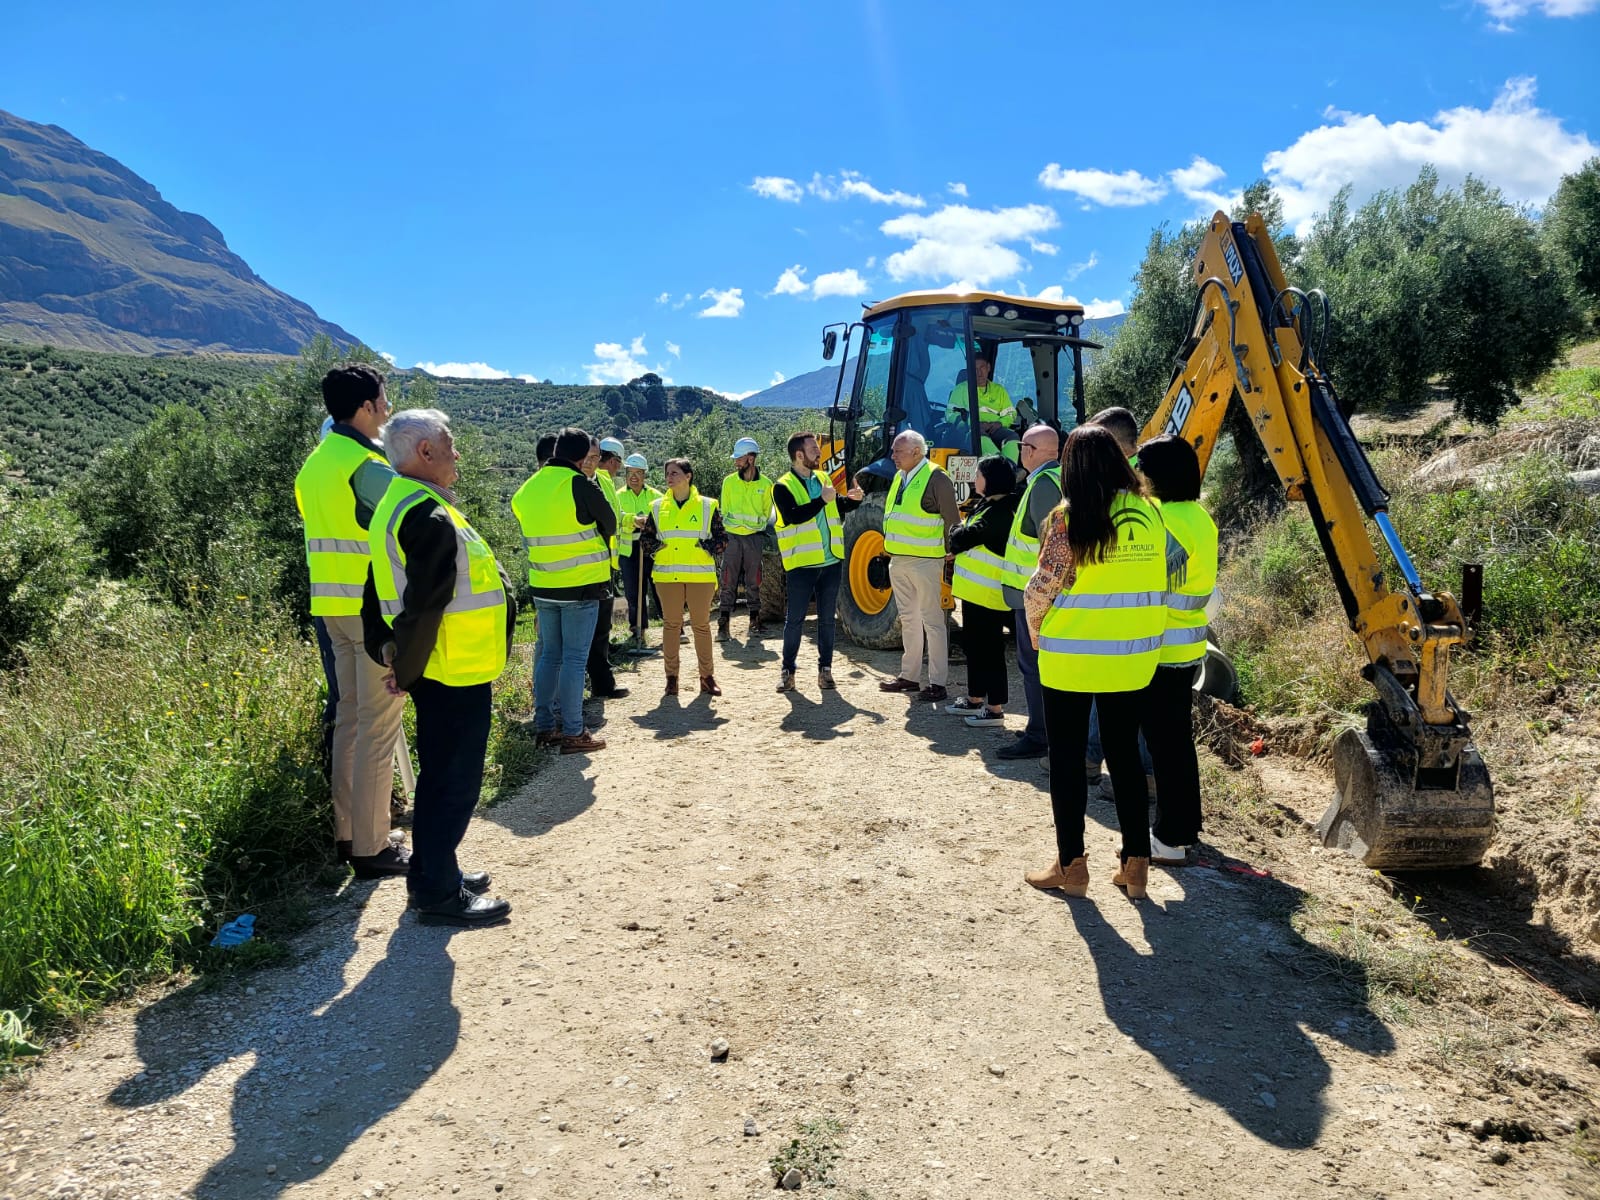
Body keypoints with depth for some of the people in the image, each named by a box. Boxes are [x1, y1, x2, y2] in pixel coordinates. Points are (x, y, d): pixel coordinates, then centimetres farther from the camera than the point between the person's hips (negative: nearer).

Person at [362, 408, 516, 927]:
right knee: (455, 780, 0)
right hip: (456, 672, -10)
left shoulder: (397, 504, 13)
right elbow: (423, 605, -25)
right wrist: (405, 673, -14)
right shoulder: (432, 519, -21)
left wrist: (386, 647, 11)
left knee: (441, 775, 20)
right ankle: (438, 893, 10)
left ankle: (432, 871, 33)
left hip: (440, 671, 10)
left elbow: (378, 589, 16)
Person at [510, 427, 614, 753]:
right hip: (582, 585, -6)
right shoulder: (580, 485, -14)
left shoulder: (526, 490, 5)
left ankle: (543, 727, 19)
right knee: (574, 658, -1)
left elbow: (531, 533, 14)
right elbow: (610, 524, -2)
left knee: (548, 655, 14)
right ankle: (573, 733, 3)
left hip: (543, 586, 6)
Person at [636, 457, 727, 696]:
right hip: (667, 575, 2)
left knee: (702, 625, 4)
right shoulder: (657, 507, 9)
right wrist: (658, 546, -7)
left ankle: (707, 676, 13)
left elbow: (722, 538, 4)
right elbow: (645, 538, 13)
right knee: (670, 624, 6)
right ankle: (671, 676, 14)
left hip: (700, 575, -2)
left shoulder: (707, 506, 3)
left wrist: (705, 547, -12)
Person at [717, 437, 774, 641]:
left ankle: (754, 621, 17)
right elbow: (724, 510, 8)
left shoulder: (765, 484, 1)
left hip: (754, 538, 0)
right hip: (732, 537, 0)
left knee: (753, 582, 7)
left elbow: (766, 512, 11)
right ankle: (724, 623, 2)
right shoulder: (729, 481, 3)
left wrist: (757, 525, 0)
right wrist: (722, 535, 0)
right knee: (729, 582, -2)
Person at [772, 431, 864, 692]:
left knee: (827, 618, 11)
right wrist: (822, 500, -27)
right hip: (802, 564, -5)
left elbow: (836, 508, 24)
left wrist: (851, 499, 4)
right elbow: (794, 516, -23)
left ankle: (825, 668, 20)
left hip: (831, 561, 6)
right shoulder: (783, 487, -8)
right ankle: (787, 670, 15)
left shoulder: (823, 479, 12)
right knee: (795, 619, 3)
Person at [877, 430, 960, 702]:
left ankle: (938, 684, 0)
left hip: (924, 560, -8)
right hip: (898, 559, 9)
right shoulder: (899, 477, 14)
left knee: (932, 621, -4)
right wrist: (888, 546, 19)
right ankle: (909, 676, 25)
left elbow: (951, 521, -11)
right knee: (908, 619, 16)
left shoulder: (936, 479, -11)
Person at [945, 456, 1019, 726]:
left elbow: (970, 535, -21)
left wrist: (957, 534, 0)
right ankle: (975, 699, 30)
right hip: (974, 588, 10)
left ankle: (995, 709, 2)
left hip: (988, 592, -10)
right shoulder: (987, 504, 15)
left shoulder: (1002, 510, -17)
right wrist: (960, 550, 1)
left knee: (989, 649, -5)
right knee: (972, 644, 18)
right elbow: (973, 540, 22)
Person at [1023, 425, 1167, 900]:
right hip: (1132, 656, 5)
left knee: (1066, 758, 8)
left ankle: (1071, 865, 15)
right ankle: (1136, 864, 20)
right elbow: (1156, 580, 7)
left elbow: (1041, 589, -13)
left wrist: (1036, 631, 2)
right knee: (1125, 754, 15)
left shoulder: (1069, 517, -14)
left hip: (1071, 656, -4)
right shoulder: (1149, 512, 1)